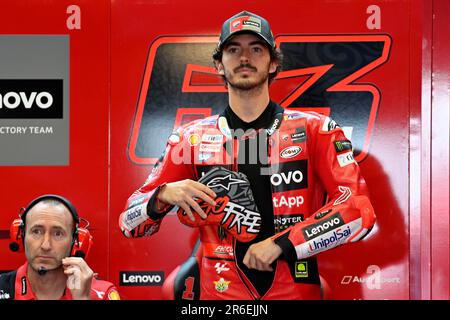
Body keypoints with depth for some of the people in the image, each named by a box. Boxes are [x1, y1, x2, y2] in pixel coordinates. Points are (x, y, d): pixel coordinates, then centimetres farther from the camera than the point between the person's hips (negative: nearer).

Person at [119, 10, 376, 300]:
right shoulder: (191, 138, 2)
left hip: (298, 291, 0)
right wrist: (164, 195, -18)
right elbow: (130, 224, 3)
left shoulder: (314, 130, -2)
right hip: (219, 291, 1)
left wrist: (280, 244, -18)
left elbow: (360, 210, -11)